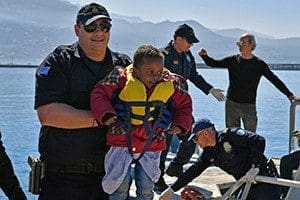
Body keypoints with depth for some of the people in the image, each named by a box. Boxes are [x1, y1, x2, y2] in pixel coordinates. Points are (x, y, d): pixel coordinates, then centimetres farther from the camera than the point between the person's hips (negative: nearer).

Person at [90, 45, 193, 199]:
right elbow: (99, 94, -8)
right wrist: (106, 114, -24)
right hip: (122, 141, -2)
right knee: (120, 183, -2)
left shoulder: (171, 85, -5)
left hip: (151, 144, 2)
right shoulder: (121, 79, -12)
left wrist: (180, 125, -6)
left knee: (146, 187, 5)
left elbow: (184, 104, 9)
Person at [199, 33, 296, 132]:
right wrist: (205, 56, -8)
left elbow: (275, 80, 2)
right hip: (231, 104, 2)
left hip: (249, 106, -2)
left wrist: (289, 94, -3)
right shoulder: (232, 60, 5)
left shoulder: (259, 64, -1)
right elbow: (213, 63, 12)